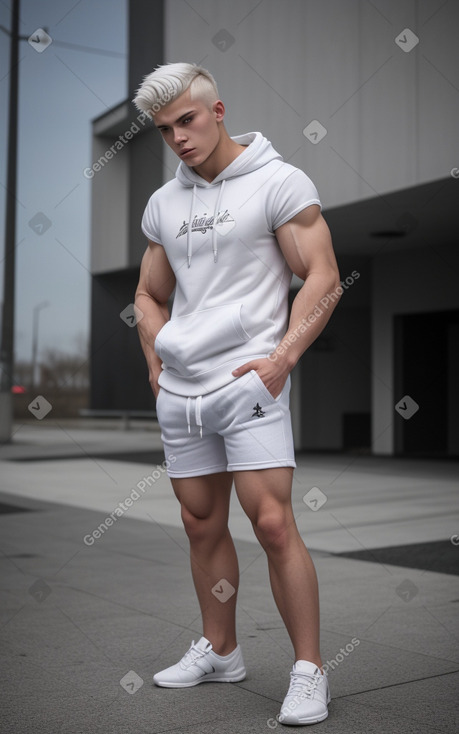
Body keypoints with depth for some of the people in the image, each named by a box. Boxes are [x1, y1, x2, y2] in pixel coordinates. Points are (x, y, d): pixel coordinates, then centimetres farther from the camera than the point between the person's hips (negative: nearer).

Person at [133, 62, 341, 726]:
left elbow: (323, 278, -7)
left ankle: (310, 670, 1)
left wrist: (282, 358, -16)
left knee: (273, 524, -12)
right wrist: (156, 361, 13)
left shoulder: (278, 182, -2)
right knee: (203, 527, 13)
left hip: (248, 383, -6)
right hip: (177, 393, 6)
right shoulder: (164, 203, 16)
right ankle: (219, 651, 29)